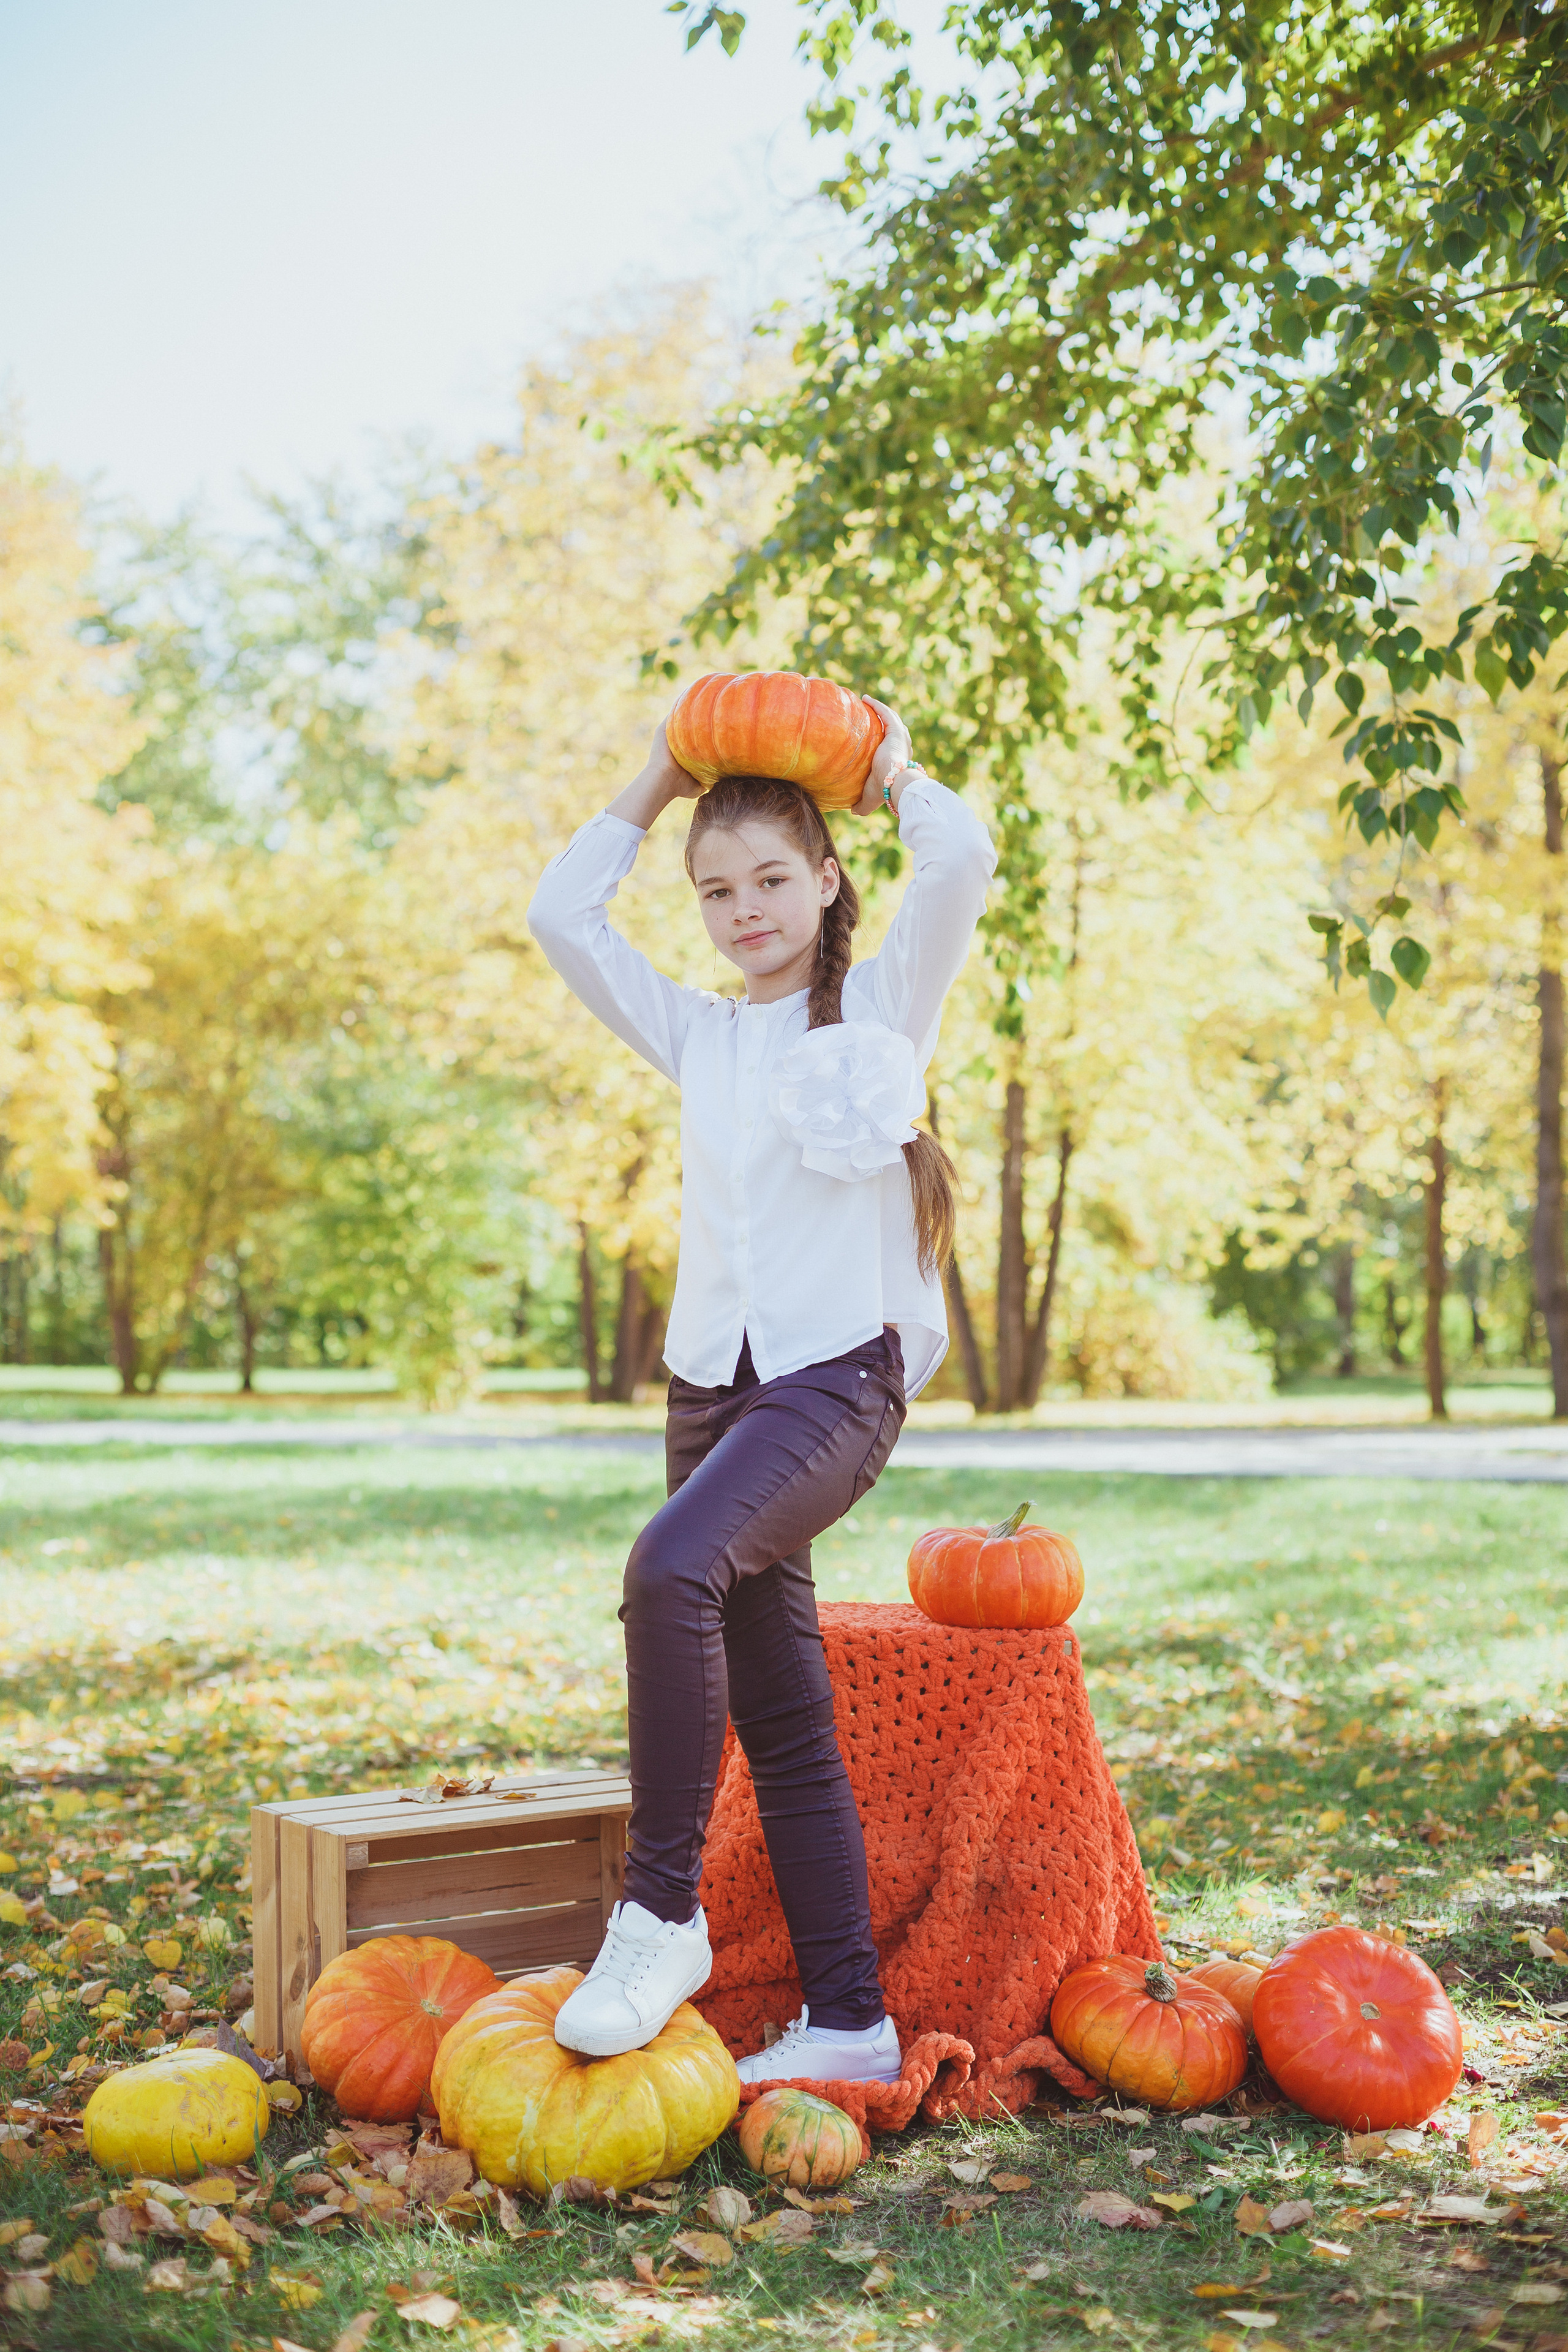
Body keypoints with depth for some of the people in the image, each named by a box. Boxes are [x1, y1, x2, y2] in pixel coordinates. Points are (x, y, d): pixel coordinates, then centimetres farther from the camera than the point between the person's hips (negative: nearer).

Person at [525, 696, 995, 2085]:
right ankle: (847, 2023, 10)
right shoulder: (699, 1037, 19)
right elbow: (562, 917, 15)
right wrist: (659, 785, 17)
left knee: (673, 1566, -33)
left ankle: (662, 1912, -23)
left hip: (842, 1372, -6)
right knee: (780, 1718, 4)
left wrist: (894, 773, 9)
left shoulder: (885, 1002, 6)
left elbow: (963, 858, -9)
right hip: (712, 1382, 6)